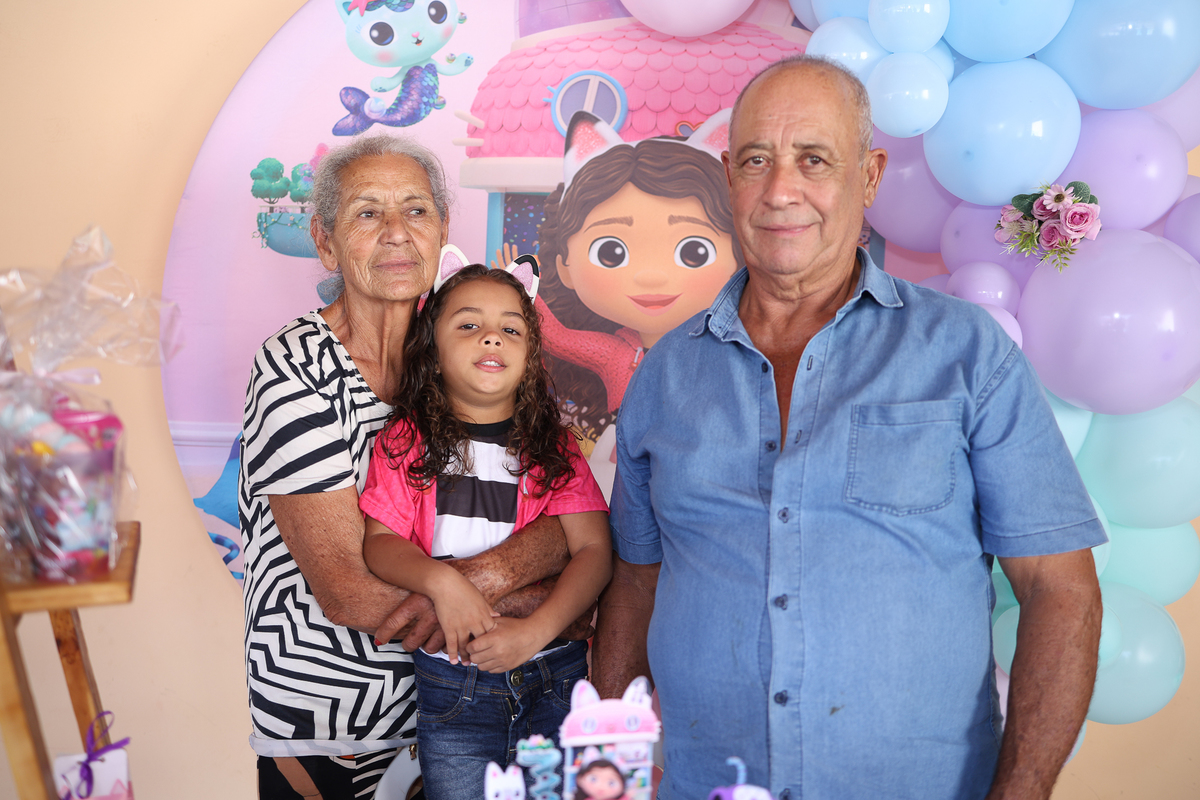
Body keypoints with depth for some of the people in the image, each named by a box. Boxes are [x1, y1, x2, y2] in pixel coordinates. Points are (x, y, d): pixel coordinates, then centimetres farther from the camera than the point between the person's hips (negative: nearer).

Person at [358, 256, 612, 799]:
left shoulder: (553, 447, 2)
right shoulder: (406, 442, 2)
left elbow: (594, 549, -5)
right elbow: (380, 542, -4)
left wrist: (533, 632, -19)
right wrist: (442, 582, -23)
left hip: (555, 678, 1)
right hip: (450, 685, 0)